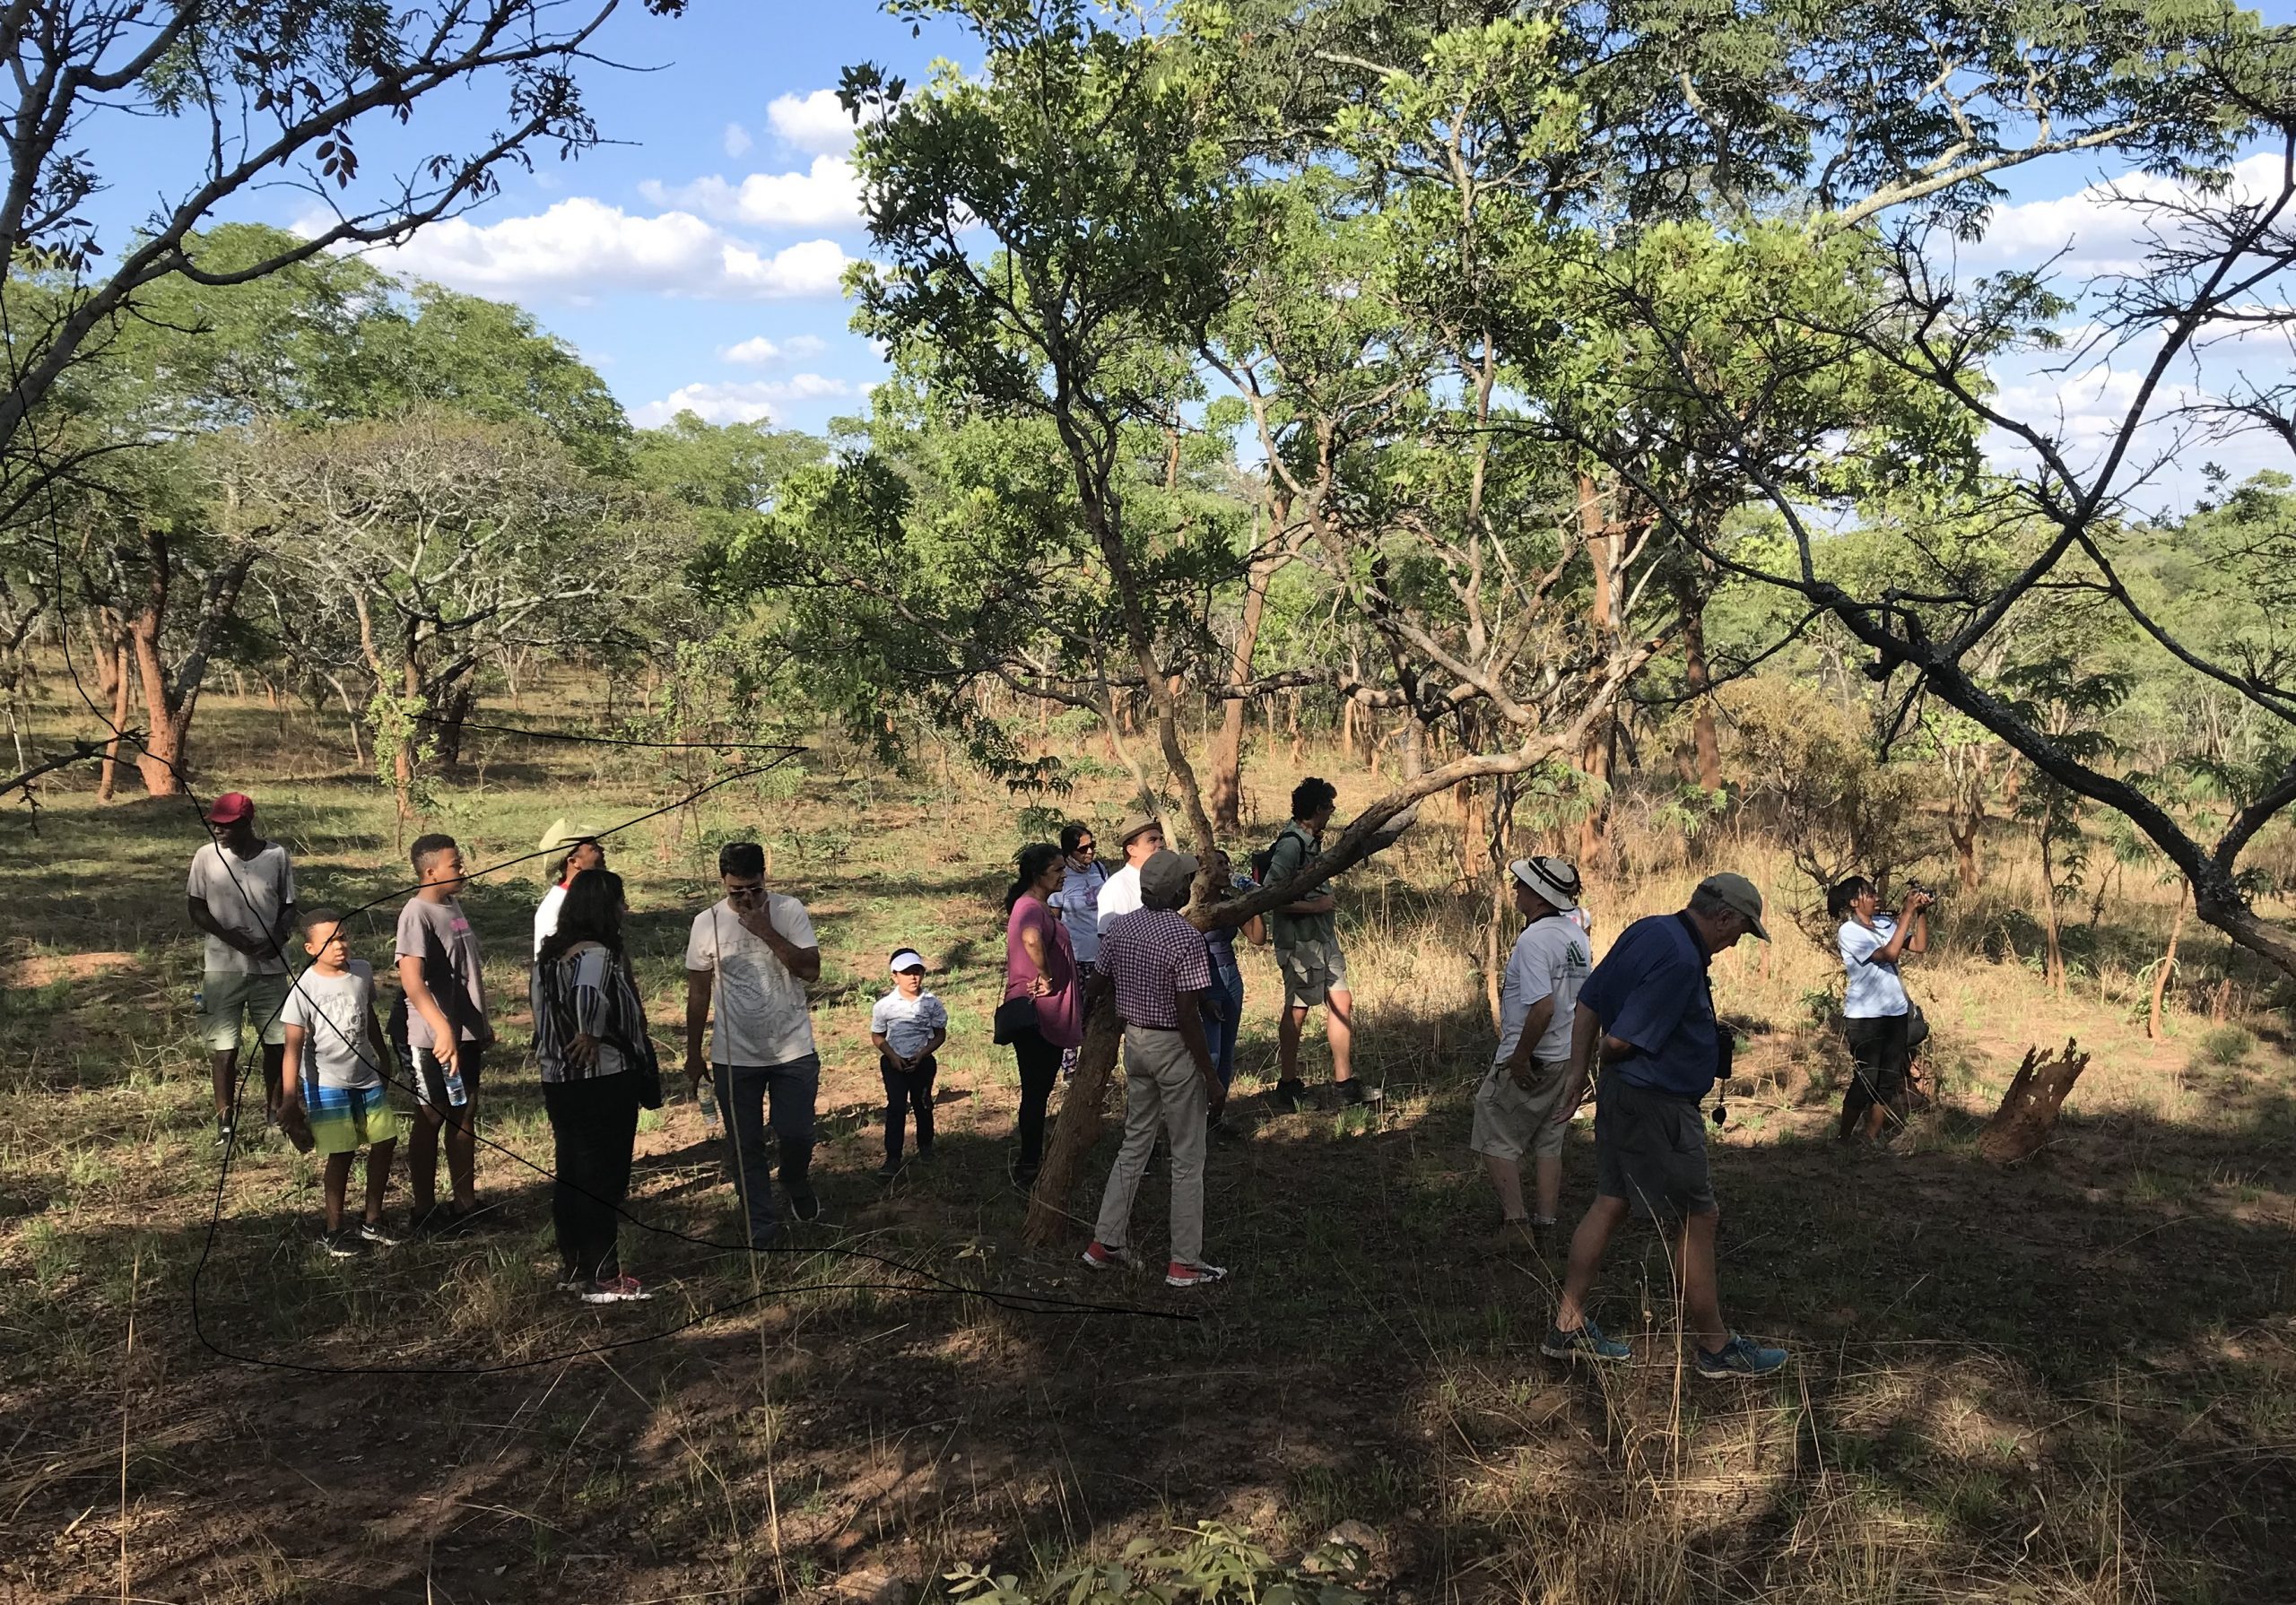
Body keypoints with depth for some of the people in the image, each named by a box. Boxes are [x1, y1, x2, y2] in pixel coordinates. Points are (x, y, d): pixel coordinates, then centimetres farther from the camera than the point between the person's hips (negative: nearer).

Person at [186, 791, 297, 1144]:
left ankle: (274, 1112, 24)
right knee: (223, 1045, 1)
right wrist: (231, 937, -14)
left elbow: (288, 907, 5)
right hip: (223, 968, -1)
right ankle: (225, 1120, 10)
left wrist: (277, 937, -15)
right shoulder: (206, 857, -3)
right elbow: (196, 907, 1)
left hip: (270, 967, 1)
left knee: (277, 1041, 7)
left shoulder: (277, 856, -3)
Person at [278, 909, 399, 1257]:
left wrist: (383, 1062, 24)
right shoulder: (304, 988, -15)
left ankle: (372, 1221, 22)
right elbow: (294, 1046, -16)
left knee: (385, 1141, 7)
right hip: (326, 1084, -5)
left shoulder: (363, 971, 1)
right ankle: (334, 1231, 14)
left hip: (366, 1077, 5)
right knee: (341, 1154, -1)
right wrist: (289, 1096, -19)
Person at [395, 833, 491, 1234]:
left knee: (465, 1114, 14)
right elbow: (411, 980, -28)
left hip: (467, 1032, 8)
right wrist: (443, 1029, -39)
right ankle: (425, 1210, 15)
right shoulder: (417, 913, -17)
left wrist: (483, 1023, 22)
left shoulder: (453, 905, 9)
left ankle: (465, 1202, 24)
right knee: (431, 1119, 4)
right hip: (434, 1039, -8)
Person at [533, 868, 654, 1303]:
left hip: (558, 1083, 9)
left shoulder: (551, 954, 11)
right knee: (603, 1180, 0)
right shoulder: (598, 954, -17)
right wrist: (591, 1036, -24)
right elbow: (589, 994, -38)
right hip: (603, 1083, -9)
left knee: (570, 1176, 16)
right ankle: (601, 1279, 5)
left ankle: (572, 1268, 26)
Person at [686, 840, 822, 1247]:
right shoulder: (707, 923, -4)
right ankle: (760, 1225, 20)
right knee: (746, 1146, 6)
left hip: (793, 1050, -1)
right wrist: (693, 1054, 8)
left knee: (796, 1135, 2)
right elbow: (698, 992, 5)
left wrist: (766, 931, -23)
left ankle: (797, 1184, 35)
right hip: (734, 1056, 1)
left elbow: (811, 970, -16)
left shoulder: (790, 911, -7)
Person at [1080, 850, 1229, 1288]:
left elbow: (1104, 988, 10)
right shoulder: (1186, 937, -21)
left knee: (1134, 1144, 19)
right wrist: (1212, 1078, -15)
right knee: (1187, 1158, 4)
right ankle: (1184, 1263, 10)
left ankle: (1106, 1243, 22)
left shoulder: (1117, 930, 0)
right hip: (1175, 1049, -7)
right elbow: (1188, 1014, -21)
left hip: (1134, 1042, 7)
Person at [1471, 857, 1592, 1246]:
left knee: (1496, 1141, 4)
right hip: (1567, 1058, 9)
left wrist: (1519, 1058, -20)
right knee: (1548, 1144, 14)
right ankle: (1544, 1226, 15)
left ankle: (1515, 1220, 0)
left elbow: (1543, 1007, -28)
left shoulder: (1533, 940, -22)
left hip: (1529, 1062, -9)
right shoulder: (1576, 935, 7)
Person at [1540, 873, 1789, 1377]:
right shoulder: (1681, 961, -23)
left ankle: (1568, 1327, 22)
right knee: (1699, 1220, 2)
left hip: (1621, 1095, 10)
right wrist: (1606, 1062, -1)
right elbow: (1619, 1042, -24)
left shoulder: (1649, 931, 7)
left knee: (1609, 1204, 15)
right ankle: (1716, 1348, 14)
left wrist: (1578, 1077, 13)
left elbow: (1587, 1006, 11)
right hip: (1656, 1105, -10)